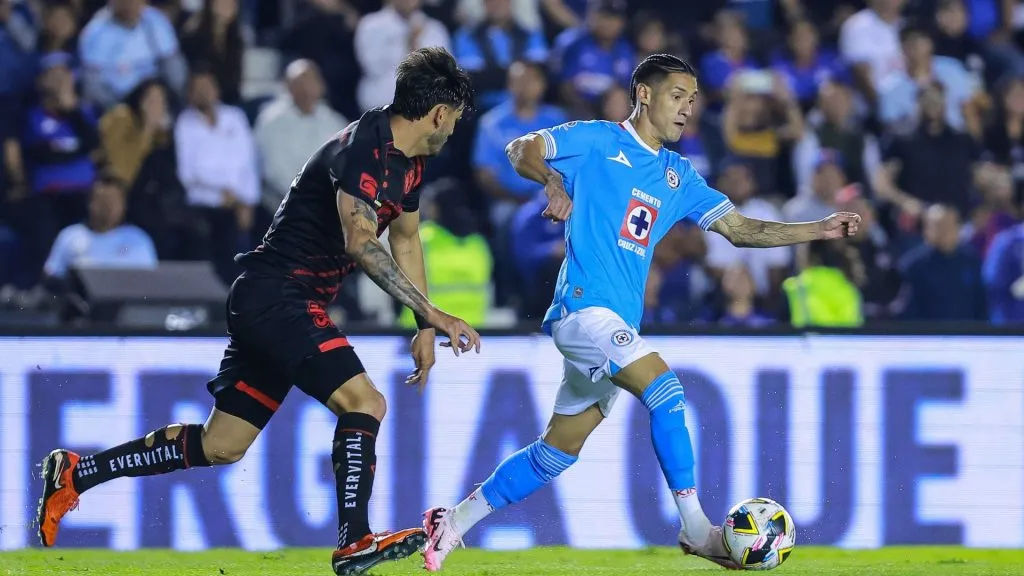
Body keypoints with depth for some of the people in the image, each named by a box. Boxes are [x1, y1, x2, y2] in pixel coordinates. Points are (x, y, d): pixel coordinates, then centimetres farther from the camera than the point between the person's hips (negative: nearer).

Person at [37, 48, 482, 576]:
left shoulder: (408, 162, 11)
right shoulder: (363, 149, -20)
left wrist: (424, 329, 23)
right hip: (276, 297, -10)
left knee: (221, 446, 11)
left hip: (275, 307, 10)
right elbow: (362, 243, -32)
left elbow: (405, 241, 27)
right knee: (362, 401, -23)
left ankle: (75, 474, 20)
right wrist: (432, 314, -34)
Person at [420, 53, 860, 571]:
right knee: (666, 390, -23)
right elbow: (520, 149, -5)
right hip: (584, 307, -8)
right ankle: (695, 526, -22)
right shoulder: (598, 141, 0)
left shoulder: (678, 176, 18)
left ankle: (455, 520, 21)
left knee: (558, 452, 11)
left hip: (617, 324, 8)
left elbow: (738, 228, 15)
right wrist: (553, 181, -26)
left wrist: (820, 230, 5)